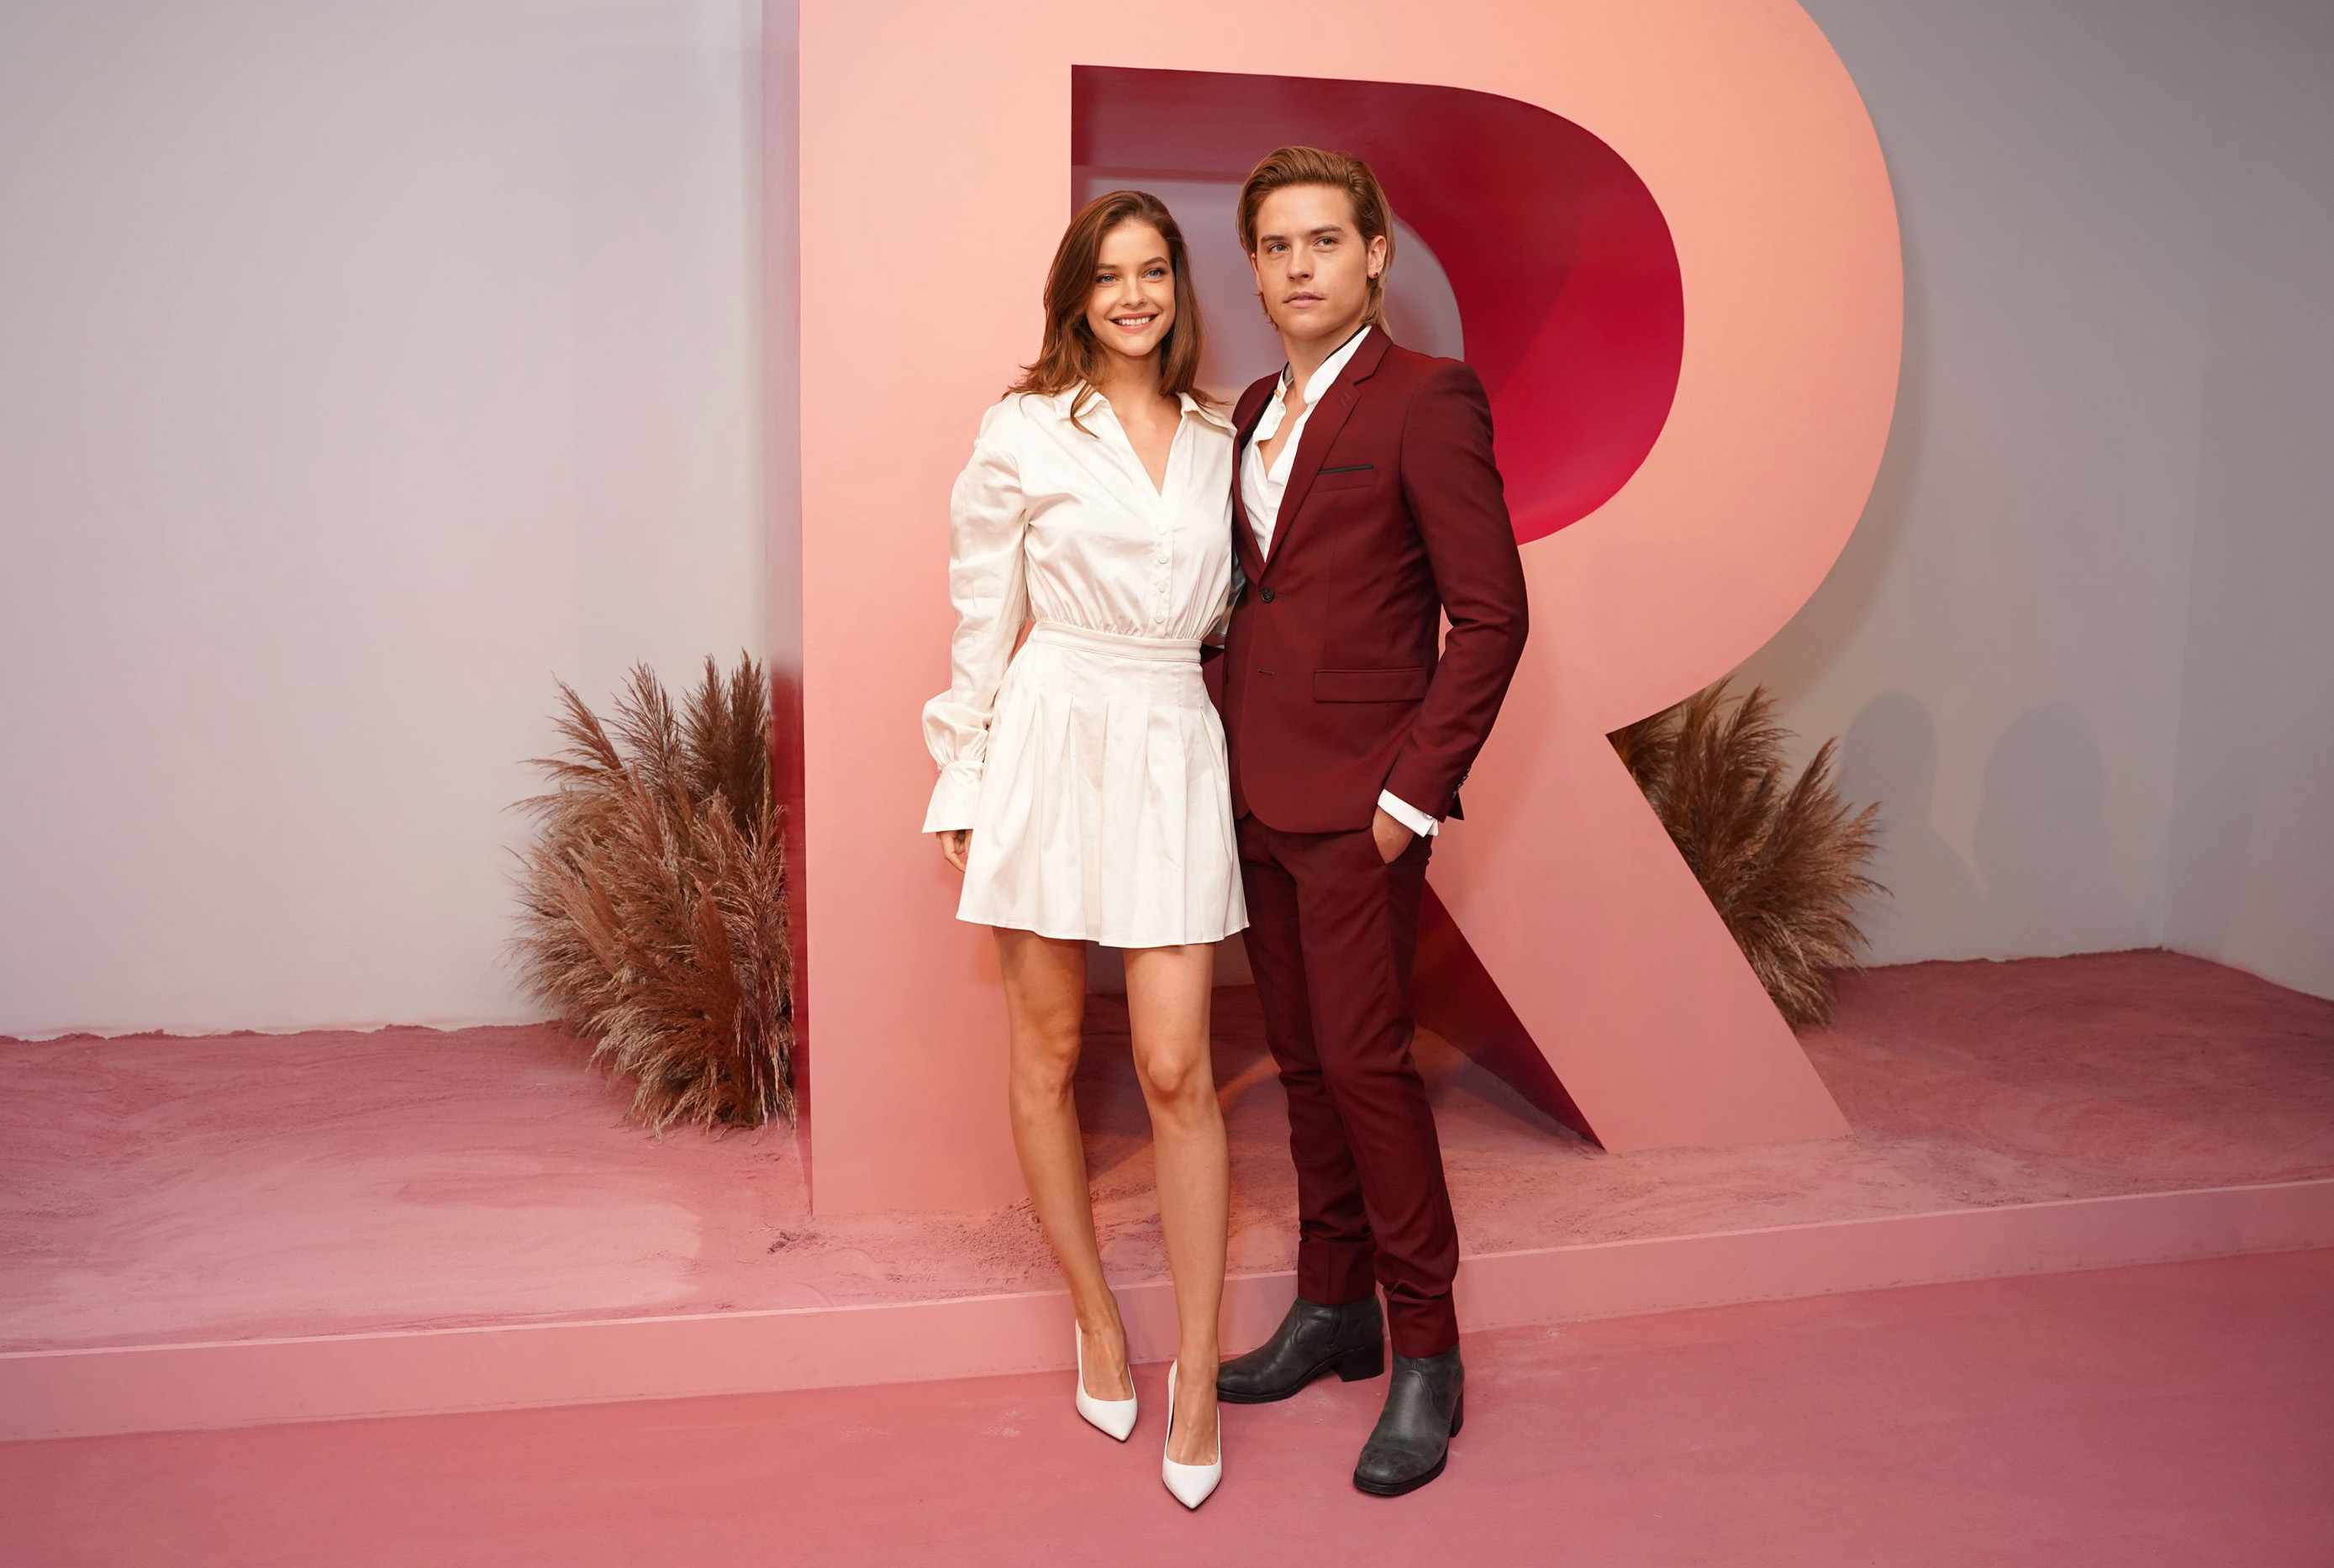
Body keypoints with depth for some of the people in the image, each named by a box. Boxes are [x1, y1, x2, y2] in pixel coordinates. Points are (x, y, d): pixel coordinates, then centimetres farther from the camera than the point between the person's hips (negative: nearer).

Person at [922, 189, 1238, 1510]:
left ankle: (1198, 1376, 9)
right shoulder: (1026, 433, 1)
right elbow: (983, 624, 3)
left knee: (1178, 1070, -3)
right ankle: (1099, 1319, 27)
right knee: (1048, 1054, 7)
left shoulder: (1219, 438, 11)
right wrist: (961, 786, 3)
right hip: (1053, 742, -1)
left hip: (1175, 754, 2)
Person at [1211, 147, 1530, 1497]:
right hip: (1261, 795, 8)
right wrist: (1233, 751, 11)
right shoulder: (1259, 410, 15)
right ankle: (1333, 1308, 28)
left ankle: (1427, 1355, 11)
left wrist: (1413, 792, -16)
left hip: (1360, 803, -7)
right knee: (1304, 1061, 14)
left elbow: (1492, 614, -13)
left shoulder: (1428, 399, -9)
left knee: (1366, 1060, -5)